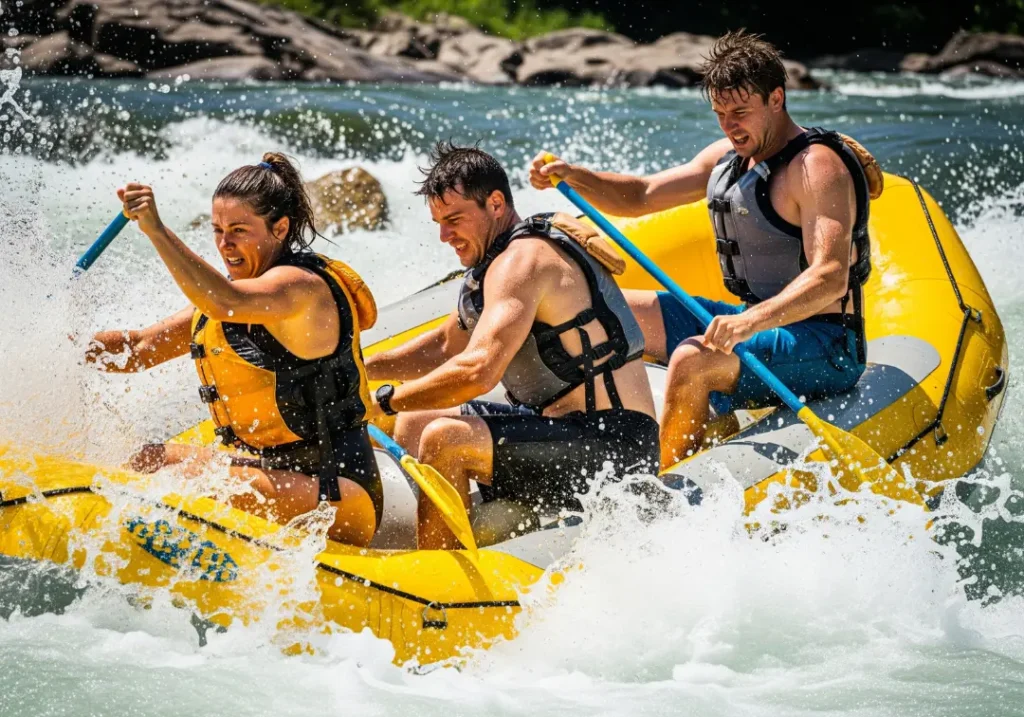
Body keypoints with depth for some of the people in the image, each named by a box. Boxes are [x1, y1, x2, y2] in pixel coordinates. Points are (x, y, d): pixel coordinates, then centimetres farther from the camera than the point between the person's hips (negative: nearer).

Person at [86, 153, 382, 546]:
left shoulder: (302, 285, -15)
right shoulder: (233, 286, 13)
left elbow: (227, 304, -37)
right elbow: (141, 349, 11)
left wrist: (157, 231, -43)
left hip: (337, 495, -9)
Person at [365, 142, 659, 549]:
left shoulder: (521, 259, -16)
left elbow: (478, 371, -28)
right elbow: (445, 347, 29)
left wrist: (385, 400, -17)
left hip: (614, 448, -11)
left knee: (446, 439, -28)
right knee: (414, 424, 17)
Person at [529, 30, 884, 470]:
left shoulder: (817, 166, -17)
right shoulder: (729, 156, 10)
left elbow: (830, 279, -30)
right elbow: (639, 197, 16)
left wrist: (752, 321, -44)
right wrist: (571, 177, -2)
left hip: (824, 349, -10)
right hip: (756, 321, 10)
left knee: (693, 361, -34)